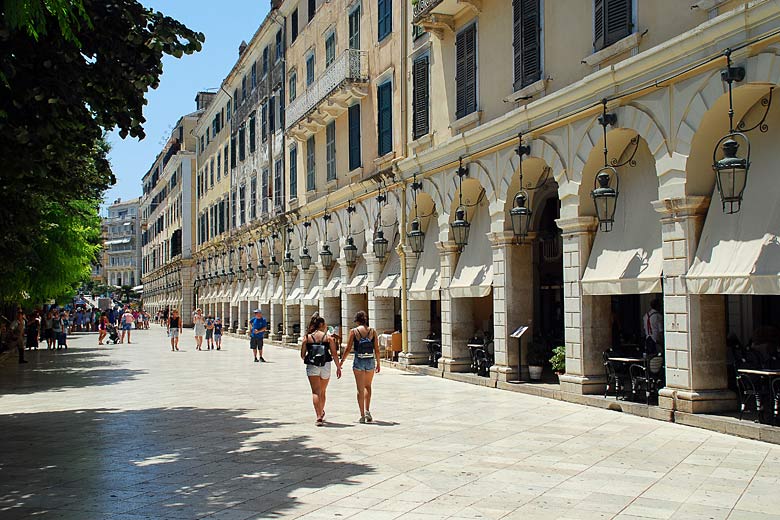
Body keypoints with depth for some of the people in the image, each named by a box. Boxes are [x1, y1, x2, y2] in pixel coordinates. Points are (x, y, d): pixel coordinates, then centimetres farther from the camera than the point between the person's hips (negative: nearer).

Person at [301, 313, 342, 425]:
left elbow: (302, 355, 5)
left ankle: (319, 417, -17)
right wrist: (338, 367, 5)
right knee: (322, 392, 19)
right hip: (325, 366, 1)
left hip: (311, 366, -1)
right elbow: (334, 354, -2)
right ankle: (321, 413, 36)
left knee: (316, 392, -4)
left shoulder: (307, 337, 3)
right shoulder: (328, 337, 2)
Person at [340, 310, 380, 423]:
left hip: (359, 361, -2)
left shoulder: (353, 331, -3)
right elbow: (377, 349, 2)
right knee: (368, 386, 21)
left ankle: (362, 415, 5)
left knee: (360, 389, 6)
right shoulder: (372, 331, 2)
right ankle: (367, 411, 8)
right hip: (370, 361, 2)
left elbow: (348, 349, -4)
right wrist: (378, 363, 13)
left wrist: (341, 362, 7)